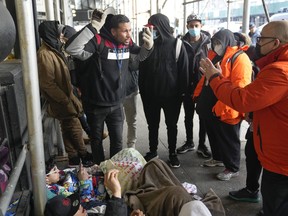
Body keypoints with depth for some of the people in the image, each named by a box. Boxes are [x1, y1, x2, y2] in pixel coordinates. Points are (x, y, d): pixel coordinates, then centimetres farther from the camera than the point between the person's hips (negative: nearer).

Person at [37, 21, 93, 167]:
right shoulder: (45, 54, -21)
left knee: (69, 129, 16)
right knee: (75, 128, 3)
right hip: (60, 102, -9)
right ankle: (84, 155, 21)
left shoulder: (54, 50, 10)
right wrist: (66, 101, -21)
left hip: (65, 97, 9)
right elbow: (48, 84, -24)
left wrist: (70, 96, 15)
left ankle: (74, 158, 29)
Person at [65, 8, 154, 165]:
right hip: (96, 105, -4)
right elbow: (72, 48, -37)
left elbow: (140, 56, 17)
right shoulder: (98, 41, -21)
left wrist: (148, 46, -5)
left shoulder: (127, 43, -2)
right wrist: (94, 26, -40)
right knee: (97, 140, 17)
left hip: (116, 104, 4)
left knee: (117, 141, 14)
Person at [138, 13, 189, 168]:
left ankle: (172, 153, 28)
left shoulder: (176, 45, -8)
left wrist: (181, 91, -8)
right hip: (150, 95, 3)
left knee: (171, 125, 12)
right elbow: (142, 70, 5)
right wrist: (142, 91, 3)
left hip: (171, 95, -3)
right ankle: (152, 151, 33)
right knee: (152, 125, 15)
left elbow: (183, 71, -6)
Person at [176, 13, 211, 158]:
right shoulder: (182, 42, 0)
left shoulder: (207, 42, -3)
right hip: (187, 85, 2)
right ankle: (189, 142, 29)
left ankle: (201, 145, 22)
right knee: (188, 116, 13)